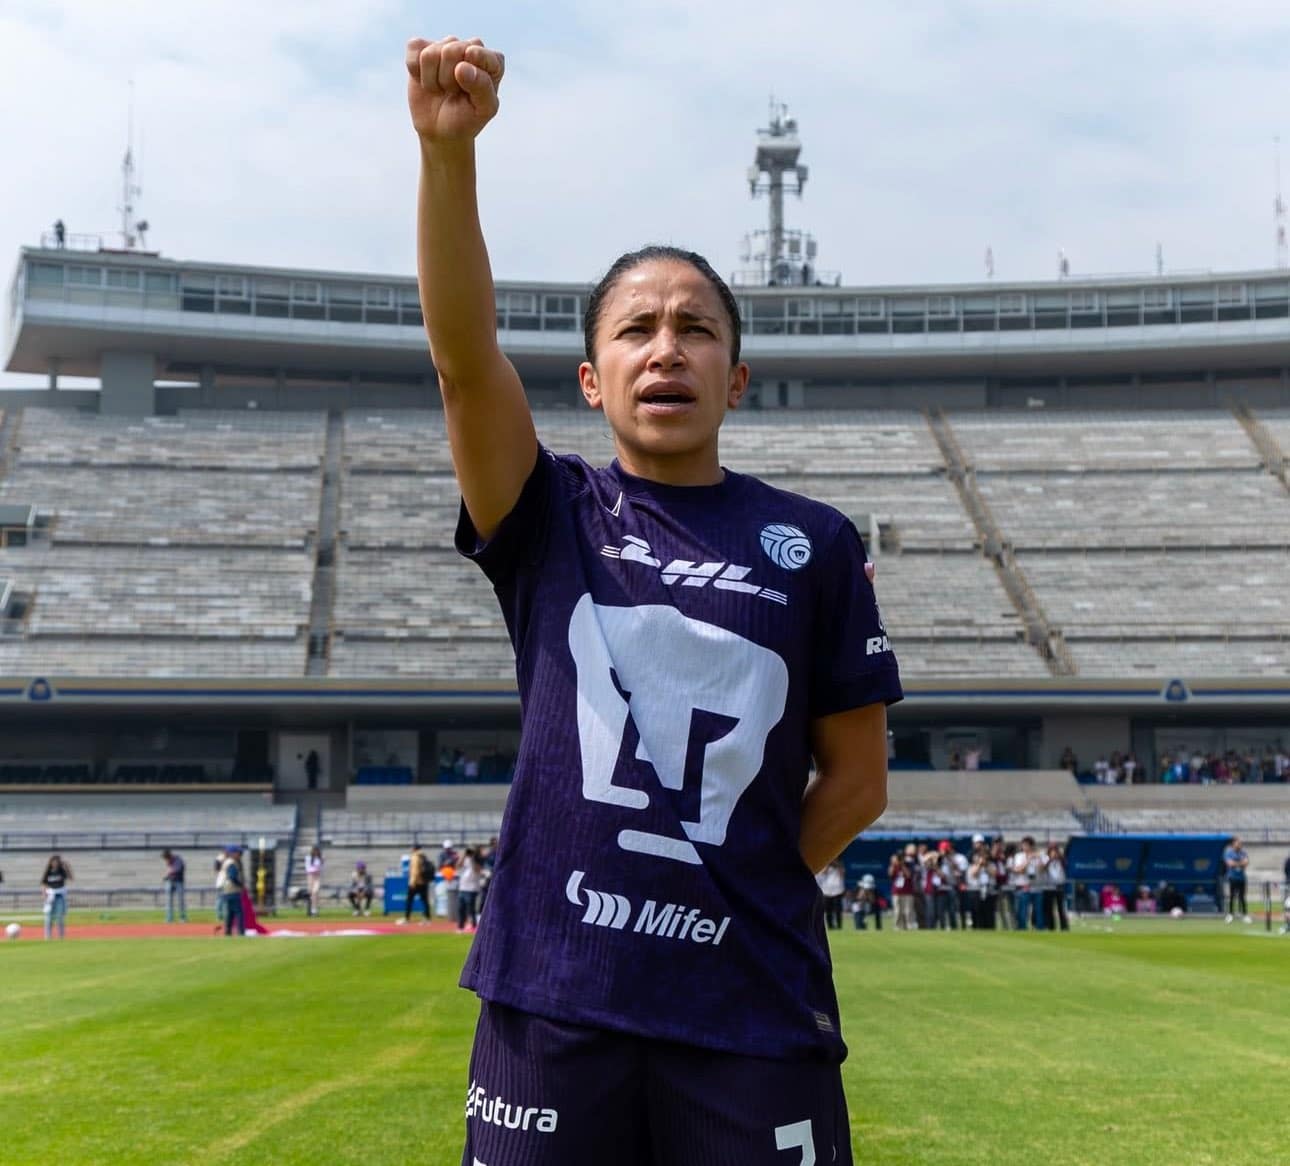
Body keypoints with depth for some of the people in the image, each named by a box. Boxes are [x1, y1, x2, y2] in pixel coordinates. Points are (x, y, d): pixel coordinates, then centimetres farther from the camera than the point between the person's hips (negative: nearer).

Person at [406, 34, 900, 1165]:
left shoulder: (814, 544, 6)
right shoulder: (552, 521, 5)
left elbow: (857, 776, 10)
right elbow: (465, 357, -12)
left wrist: (740, 890, 2)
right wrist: (449, 148, -24)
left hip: (756, 1011, 0)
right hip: (551, 1001, 0)